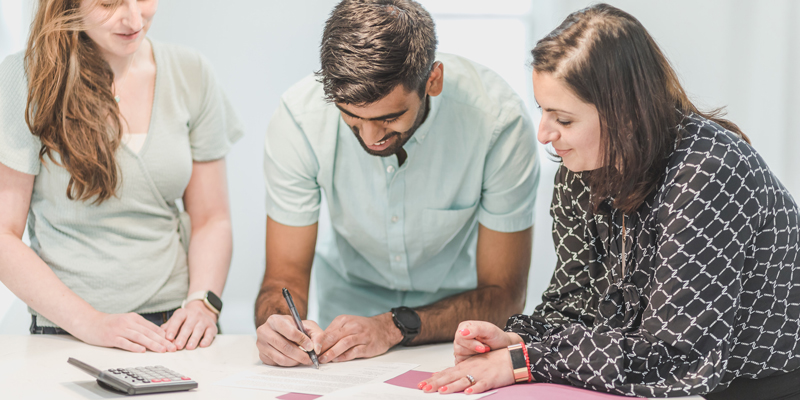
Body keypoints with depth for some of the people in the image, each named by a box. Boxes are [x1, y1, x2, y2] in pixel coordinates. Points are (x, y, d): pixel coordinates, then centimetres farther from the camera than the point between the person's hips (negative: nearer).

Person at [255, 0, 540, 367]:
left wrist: (393, 327, -32)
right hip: (350, 293, 2)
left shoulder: (498, 120, -27)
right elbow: (286, 273, -12)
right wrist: (278, 325, -35)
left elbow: (502, 294, -17)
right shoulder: (299, 118, -22)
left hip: (460, 306, -2)